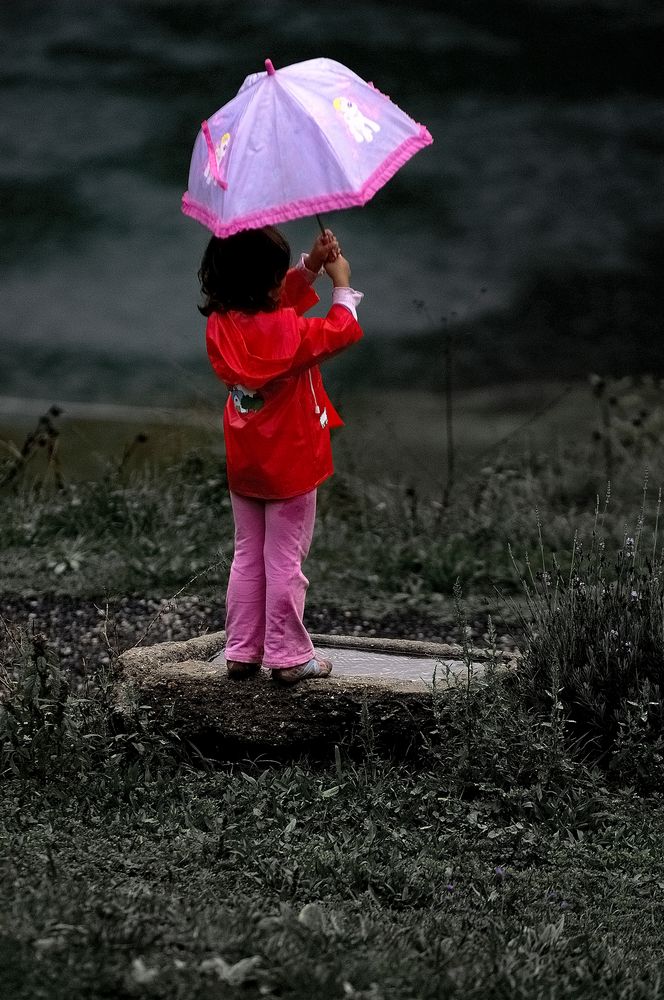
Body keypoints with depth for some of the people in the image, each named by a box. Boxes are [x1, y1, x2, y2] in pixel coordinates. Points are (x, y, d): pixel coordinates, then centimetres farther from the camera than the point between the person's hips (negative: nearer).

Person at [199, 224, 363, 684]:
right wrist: (343, 284, 6)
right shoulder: (287, 331, -25)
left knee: (247, 558, 15)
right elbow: (343, 331, -8)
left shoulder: (220, 324, -6)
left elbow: (278, 302, 11)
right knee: (285, 561, 3)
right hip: (291, 465, -6)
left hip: (244, 466, 6)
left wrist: (310, 266, 2)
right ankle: (289, 657, 9)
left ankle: (242, 652, 19)